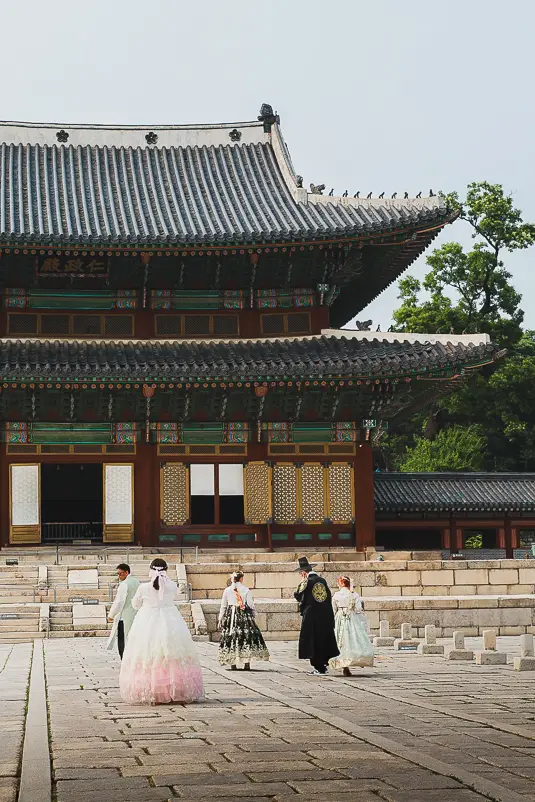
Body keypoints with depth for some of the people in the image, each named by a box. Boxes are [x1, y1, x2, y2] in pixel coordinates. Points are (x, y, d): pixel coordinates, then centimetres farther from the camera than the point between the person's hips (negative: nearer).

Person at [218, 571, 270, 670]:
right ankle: (247, 663, -3)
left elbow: (223, 606, 8)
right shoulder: (246, 590, -1)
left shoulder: (227, 590, 4)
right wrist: (253, 615, 13)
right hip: (244, 615, -1)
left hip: (230, 615, 2)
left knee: (230, 638, 4)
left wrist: (220, 620, 14)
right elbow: (251, 605, 0)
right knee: (247, 636, 3)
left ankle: (233, 664, 2)